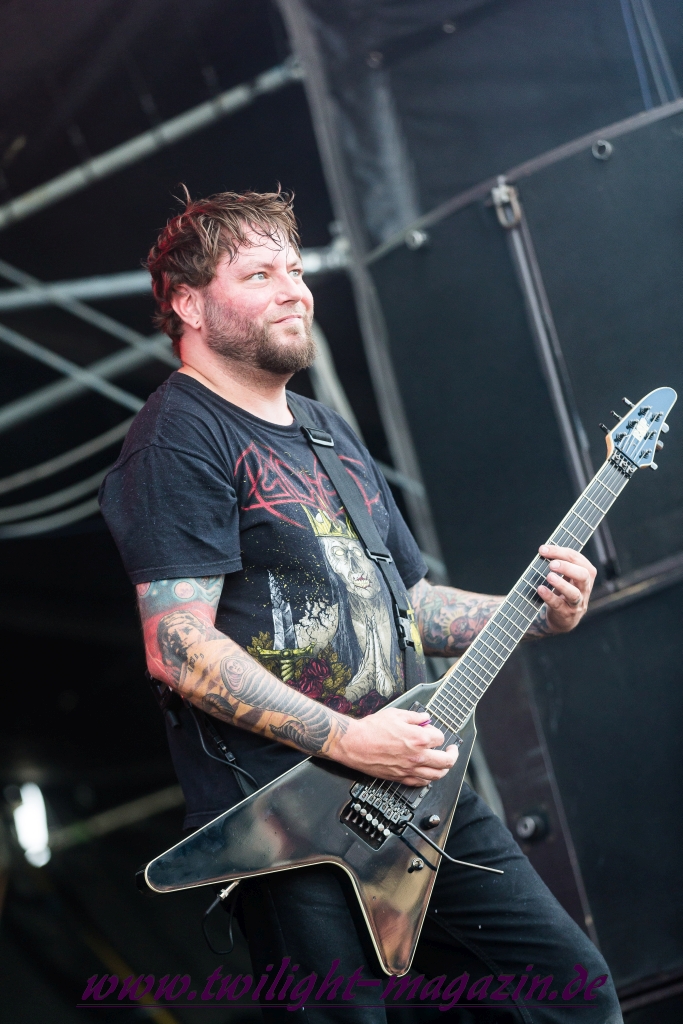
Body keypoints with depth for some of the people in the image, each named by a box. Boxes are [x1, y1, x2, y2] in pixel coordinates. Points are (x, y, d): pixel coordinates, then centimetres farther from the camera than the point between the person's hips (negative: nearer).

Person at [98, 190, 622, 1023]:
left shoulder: (329, 432, 20)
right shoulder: (181, 435, -9)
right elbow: (179, 649, -18)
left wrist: (537, 612, 8)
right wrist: (347, 741, -20)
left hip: (407, 782, 8)